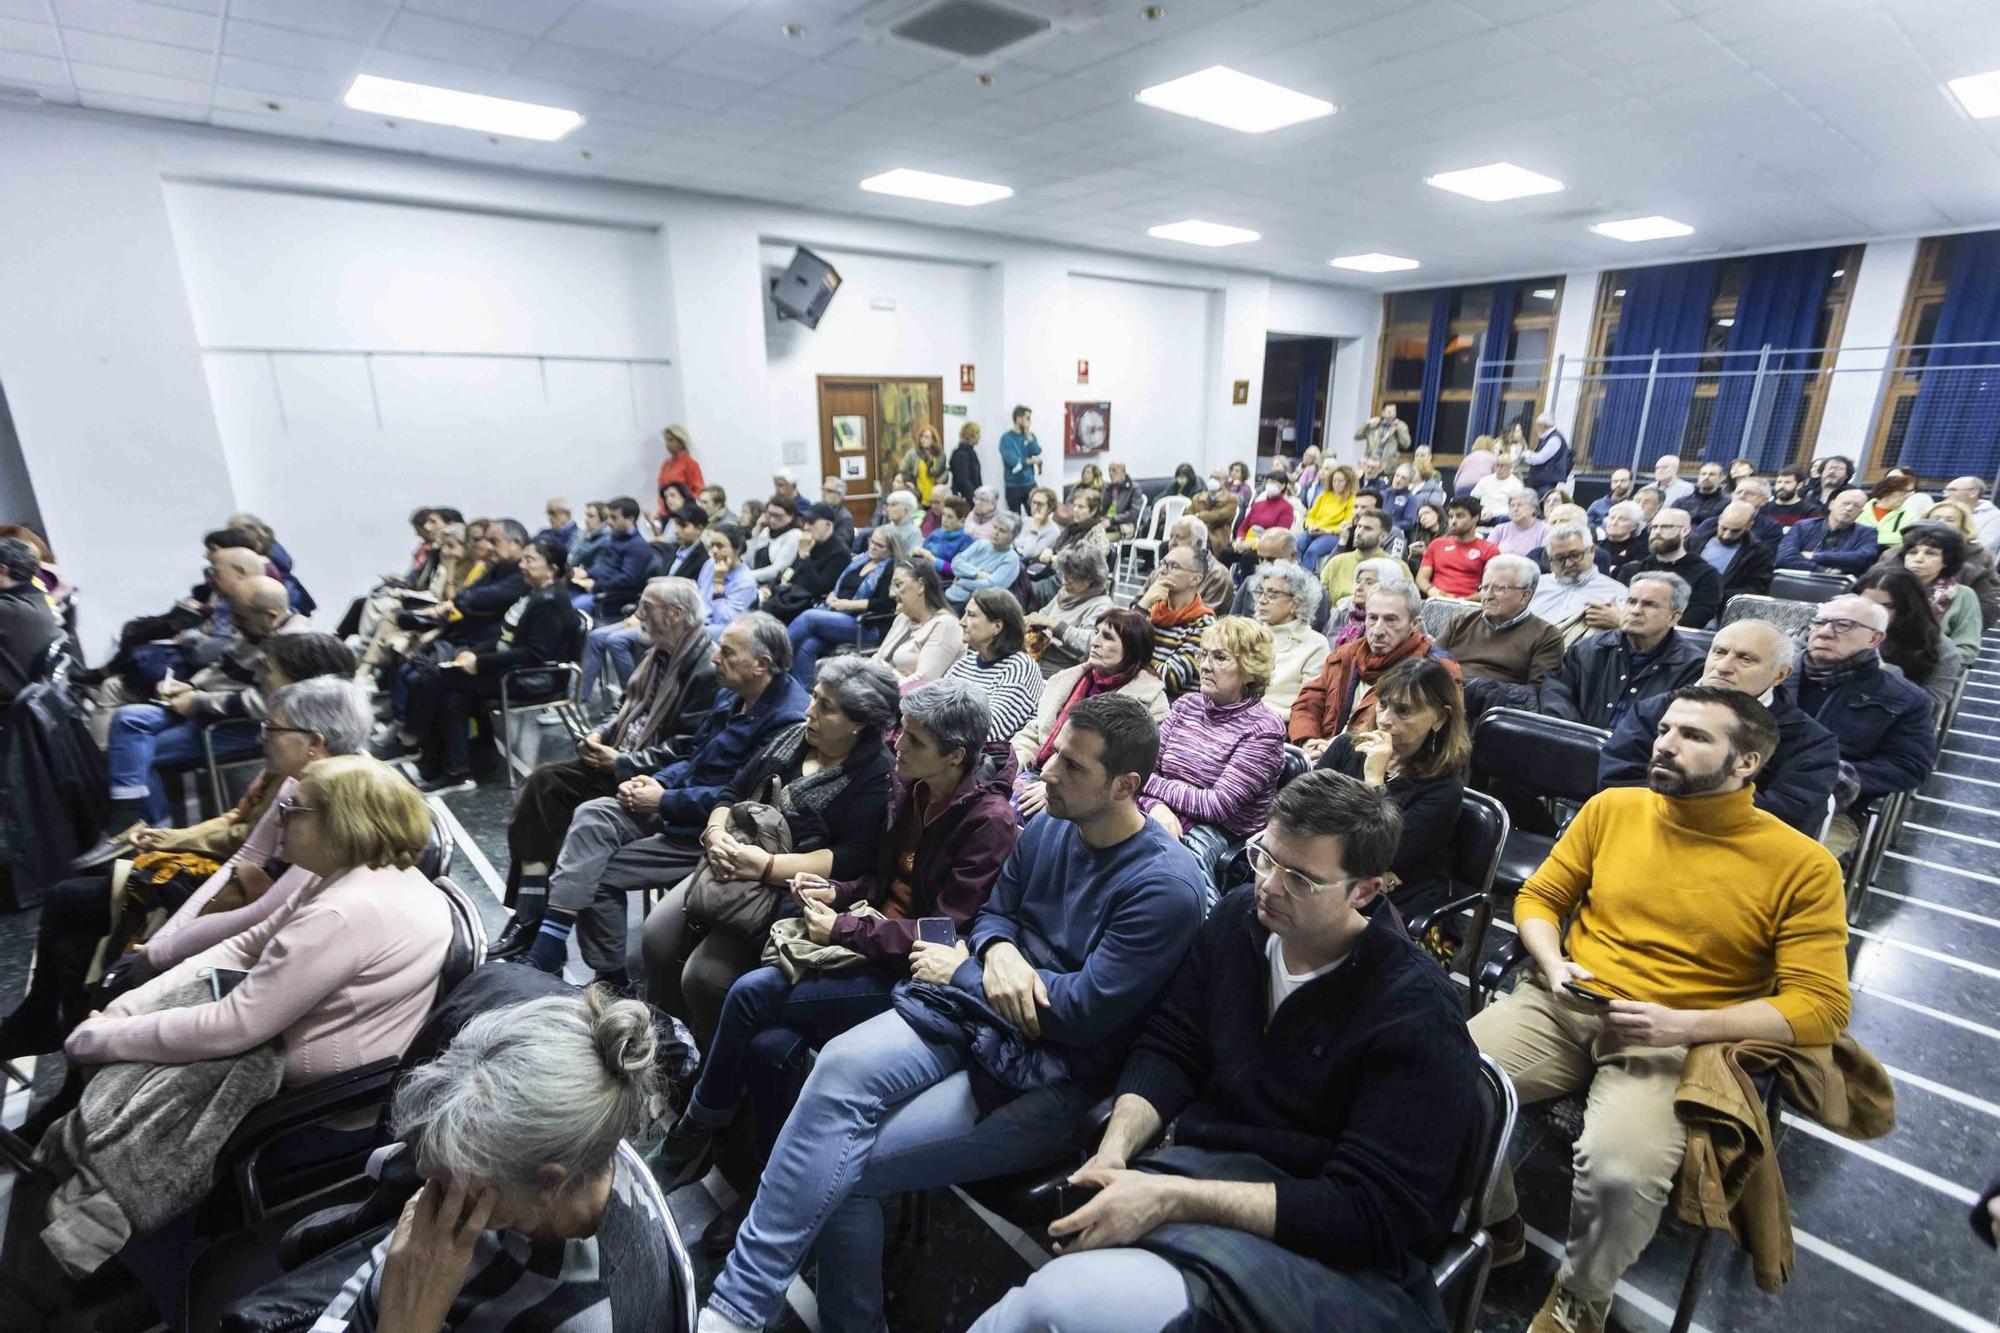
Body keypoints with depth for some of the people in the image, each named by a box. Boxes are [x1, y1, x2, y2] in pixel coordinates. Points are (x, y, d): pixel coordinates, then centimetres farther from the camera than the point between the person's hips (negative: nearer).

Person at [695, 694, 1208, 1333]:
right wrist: (996, 951, -11)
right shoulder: (1046, 828, 4)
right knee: (842, 1065, -22)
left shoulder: (1166, 884, -16)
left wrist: (961, 971, -8)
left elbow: (1086, 1011, -18)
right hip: (972, 1014, 6)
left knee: (847, 1167, -18)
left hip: (1050, 1071, -5)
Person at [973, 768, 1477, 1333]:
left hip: (1333, 1256, -5)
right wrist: (1115, 1150, -12)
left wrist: (1173, 1198, -26)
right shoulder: (1240, 917, 2)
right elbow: (1168, 1049, 7)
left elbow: (1373, 1214, -18)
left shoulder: (1418, 1015, -16)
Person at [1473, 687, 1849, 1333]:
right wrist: (1554, 964, -7)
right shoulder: (1612, 807, 4)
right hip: (1565, 1007, 3)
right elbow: (1538, 896, 12)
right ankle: (1497, 1225, 10)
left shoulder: (1802, 865, -4)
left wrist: (1687, 1024, -18)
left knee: (1619, 1171, -31)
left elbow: (1821, 1007, -6)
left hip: (1676, 1042, -2)